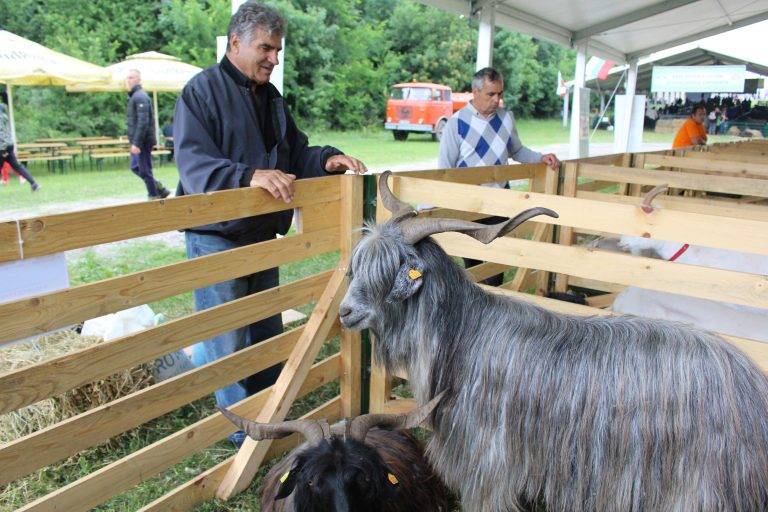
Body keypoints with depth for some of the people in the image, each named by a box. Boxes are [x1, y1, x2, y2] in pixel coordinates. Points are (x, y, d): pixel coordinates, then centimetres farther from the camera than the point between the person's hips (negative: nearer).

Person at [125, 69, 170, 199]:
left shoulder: (140, 97, -15)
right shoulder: (133, 96, 16)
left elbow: (143, 122, -22)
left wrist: (136, 143, -23)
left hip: (143, 141, -10)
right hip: (137, 141, 10)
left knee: (145, 171, -2)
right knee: (135, 167, 16)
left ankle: (154, 196, 10)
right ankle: (160, 189, 21)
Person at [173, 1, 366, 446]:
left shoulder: (271, 98, 13)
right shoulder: (203, 90, -12)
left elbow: (295, 152, 18)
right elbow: (193, 162, -24)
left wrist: (326, 159, -3)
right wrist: (249, 175, -40)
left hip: (262, 234, 8)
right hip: (218, 238, -8)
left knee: (267, 333, 18)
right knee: (228, 342, 0)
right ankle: (244, 434, 16)